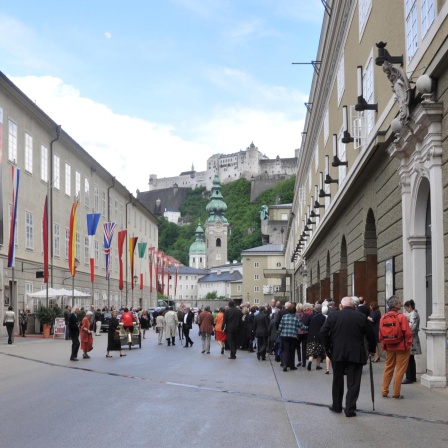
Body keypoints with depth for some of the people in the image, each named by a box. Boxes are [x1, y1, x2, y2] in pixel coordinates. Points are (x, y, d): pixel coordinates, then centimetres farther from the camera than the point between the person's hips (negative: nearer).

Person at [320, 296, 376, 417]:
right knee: (353, 383, 4)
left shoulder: (333, 316, -1)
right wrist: (372, 349, 17)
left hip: (337, 353, 1)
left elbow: (323, 332, -5)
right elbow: (370, 335, 2)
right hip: (356, 354, -1)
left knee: (337, 381, 16)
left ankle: (336, 406, 26)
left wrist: (328, 347, 6)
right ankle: (350, 409, 0)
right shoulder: (361, 317, -1)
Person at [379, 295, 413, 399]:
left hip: (389, 348, 5)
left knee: (388, 369, 16)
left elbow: (380, 335, 4)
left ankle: (384, 391, 19)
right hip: (401, 347, -5)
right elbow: (408, 333, -15)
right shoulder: (401, 317, -15)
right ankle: (396, 393, 6)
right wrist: (408, 344, -1)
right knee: (400, 370, 3)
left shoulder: (383, 318, -1)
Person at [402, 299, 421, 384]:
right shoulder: (414, 313, 16)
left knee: (408, 359, -6)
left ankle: (409, 378, -3)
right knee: (411, 359, 14)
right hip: (412, 340, 10)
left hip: (411, 339, -10)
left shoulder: (413, 314, -15)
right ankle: (413, 377, 20)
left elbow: (411, 326, -23)